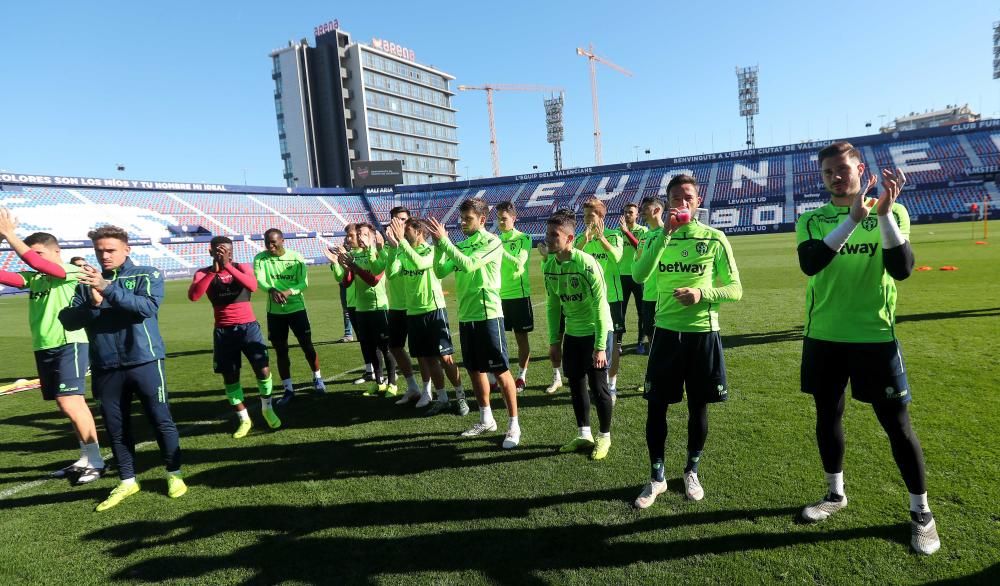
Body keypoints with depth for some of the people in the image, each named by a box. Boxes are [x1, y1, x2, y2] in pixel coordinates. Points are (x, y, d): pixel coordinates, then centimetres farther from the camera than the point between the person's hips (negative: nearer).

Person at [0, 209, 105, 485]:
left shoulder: (71, 272, -6)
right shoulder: (34, 278, 13)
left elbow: (36, 261, -21)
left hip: (69, 345, -8)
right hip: (43, 348, 8)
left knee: (71, 404, -11)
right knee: (68, 406, 11)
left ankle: (95, 460, -2)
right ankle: (85, 458, 20)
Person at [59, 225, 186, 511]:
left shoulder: (147, 275, -1)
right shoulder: (87, 283, 9)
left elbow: (148, 306, -18)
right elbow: (68, 320, 3)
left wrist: (108, 288, -25)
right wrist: (92, 303, -15)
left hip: (143, 362, -4)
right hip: (105, 367, 4)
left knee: (161, 420, 3)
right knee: (116, 426, 13)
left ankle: (174, 475, 19)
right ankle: (127, 482, 27)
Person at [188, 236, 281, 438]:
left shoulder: (242, 268, -1)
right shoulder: (204, 273, -1)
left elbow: (253, 286, -23)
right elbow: (193, 296, -20)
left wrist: (228, 266, -28)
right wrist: (213, 271, -24)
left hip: (248, 327, -1)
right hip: (223, 331, 1)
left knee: (263, 370, -4)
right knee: (230, 376, 5)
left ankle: (267, 408, 22)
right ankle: (244, 419, 21)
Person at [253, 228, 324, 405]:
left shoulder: (296, 258, -6)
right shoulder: (260, 258, -3)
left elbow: (304, 282, -11)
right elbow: (259, 280, -17)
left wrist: (289, 292, -31)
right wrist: (272, 290, -38)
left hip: (296, 308, -1)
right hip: (274, 312, 2)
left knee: (307, 346, 5)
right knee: (281, 351, 7)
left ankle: (317, 378, 27)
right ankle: (288, 389, 18)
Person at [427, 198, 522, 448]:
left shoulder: (492, 242, -9)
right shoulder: (461, 246, 10)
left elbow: (469, 265, -23)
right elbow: (441, 272, 4)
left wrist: (444, 240, -21)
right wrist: (438, 244, -7)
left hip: (488, 315, -7)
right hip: (466, 316, 7)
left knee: (500, 370, -2)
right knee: (474, 370, 15)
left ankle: (514, 425, 9)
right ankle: (486, 419, 31)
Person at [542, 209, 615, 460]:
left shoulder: (587, 264, -22)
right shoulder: (549, 266, -2)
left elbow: (600, 306, -21)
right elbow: (553, 305, 7)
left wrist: (600, 346, -21)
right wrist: (554, 340, 7)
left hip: (596, 332, -6)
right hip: (572, 334, 6)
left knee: (597, 387, 3)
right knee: (576, 385, 13)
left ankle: (604, 437, 23)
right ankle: (585, 435, 30)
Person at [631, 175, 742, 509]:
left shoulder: (715, 239, -2)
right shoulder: (659, 237, 3)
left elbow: (735, 290, 0)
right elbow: (639, 276, -15)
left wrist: (702, 293, -18)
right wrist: (665, 234, -21)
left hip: (702, 333, -1)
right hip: (666, 332, 1)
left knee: (698, 406, 11)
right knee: (656, 406, 4)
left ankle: (692, 472, 32)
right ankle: (656, 477, 21)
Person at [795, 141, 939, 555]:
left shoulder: (892, 213, 1)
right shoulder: (811, 220, 2)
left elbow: (902, 269, -14)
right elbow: (809, 264, -18)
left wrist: (883, 213, -23)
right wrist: (853, 218, -25)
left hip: (875, 335, -1)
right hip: (823, 336, 2)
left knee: (897, 424, 5)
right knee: (828, 416, 12)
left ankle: (921, 511, 24)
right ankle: (835, 494, 32)